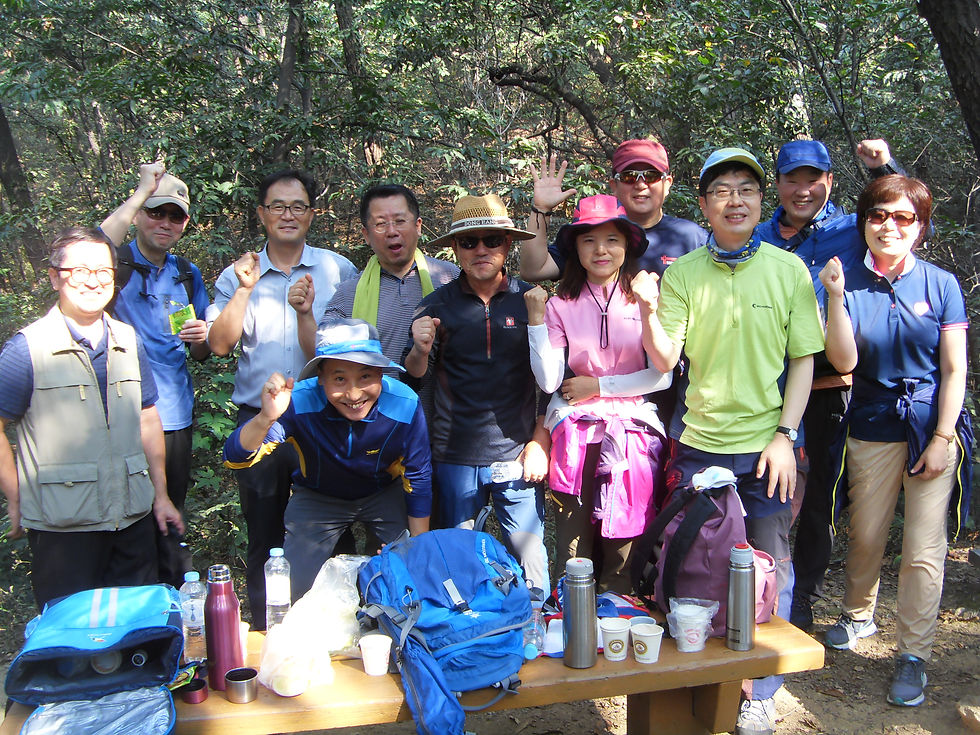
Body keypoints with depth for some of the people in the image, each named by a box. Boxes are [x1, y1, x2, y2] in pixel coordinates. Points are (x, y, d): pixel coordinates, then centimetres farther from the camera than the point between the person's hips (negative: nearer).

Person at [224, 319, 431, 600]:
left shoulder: (405, 405, -31)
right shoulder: (300, 402, -34)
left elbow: (418, 478, -15)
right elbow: (235, 458, -37)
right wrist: (265, 419, -59)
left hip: (386, 492, 1)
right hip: (317, 497, 0)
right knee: (297, 588, -4)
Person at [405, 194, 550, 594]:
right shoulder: (437, 305, 3)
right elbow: (415, 375, 3)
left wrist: (540, 442, 0)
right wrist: (421, 350, -18)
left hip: (517, 455, -1)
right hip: (455, 456, 1)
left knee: (529, 556, 3)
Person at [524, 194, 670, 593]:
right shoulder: (562, 305, 2)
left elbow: (661, 375, -3)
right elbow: (549, 381, -6)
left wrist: (598, 386, -4)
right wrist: (536, 317, -10)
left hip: (632, 428, 0)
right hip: (576, 431, 1)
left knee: (623, 552, 5)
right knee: (572, 553, 4)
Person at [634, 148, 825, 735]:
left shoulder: (788, 269, 1)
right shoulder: (682, 273, 1)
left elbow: (803, 359, 2)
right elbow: (665, 359, -4)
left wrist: (785, 435, -6)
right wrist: (648, 311, -22)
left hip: (768, 445, 0)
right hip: (699, 444, 1)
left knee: (770, 570, 5)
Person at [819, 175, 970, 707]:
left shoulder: (941, 284, -2)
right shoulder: (850, 283, -2)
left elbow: (954, 370, -2)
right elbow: (844, 362, -11)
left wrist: (941, 439, -7)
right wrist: (835, 298, -20)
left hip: (932, 427, -1)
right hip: (872, 428, 1)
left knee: (924, 548, 0)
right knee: (865, 535, 12)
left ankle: (913, 654, 14)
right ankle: (858, 616, 38)